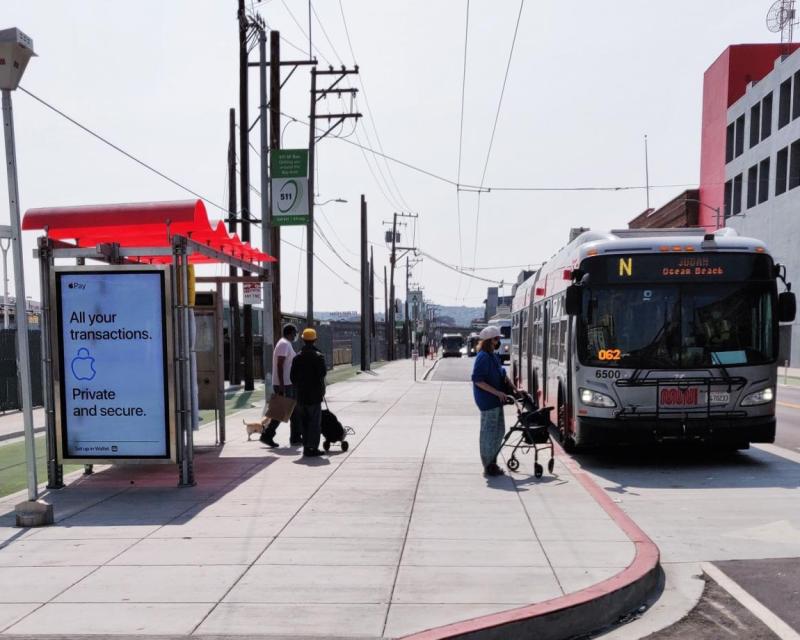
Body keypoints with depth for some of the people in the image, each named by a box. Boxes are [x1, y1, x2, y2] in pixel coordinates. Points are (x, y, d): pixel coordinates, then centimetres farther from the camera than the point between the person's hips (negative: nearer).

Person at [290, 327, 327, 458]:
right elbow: (322, 373, -14)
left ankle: (306, 447, 16)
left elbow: (292, 376, 5)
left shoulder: (297, 357, 4)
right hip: (315, 394, -4)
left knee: (304, 422, 13)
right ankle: (312, 448, -2)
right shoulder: (318, 356, -9)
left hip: (301, 394, 4)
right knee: (315, 421, 1)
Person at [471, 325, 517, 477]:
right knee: (489, 432, -1)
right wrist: (497, 393, -22)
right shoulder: (483, 357, -16)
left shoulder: (494, 356, 13)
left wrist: (513, 388, 11)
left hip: (496, 400, 10)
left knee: (499, 430, 16)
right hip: (487, 400, -10)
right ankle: (489, 467, 9)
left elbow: (502, 374, 22)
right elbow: (477, 380, -22)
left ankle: (492, 462, 28)